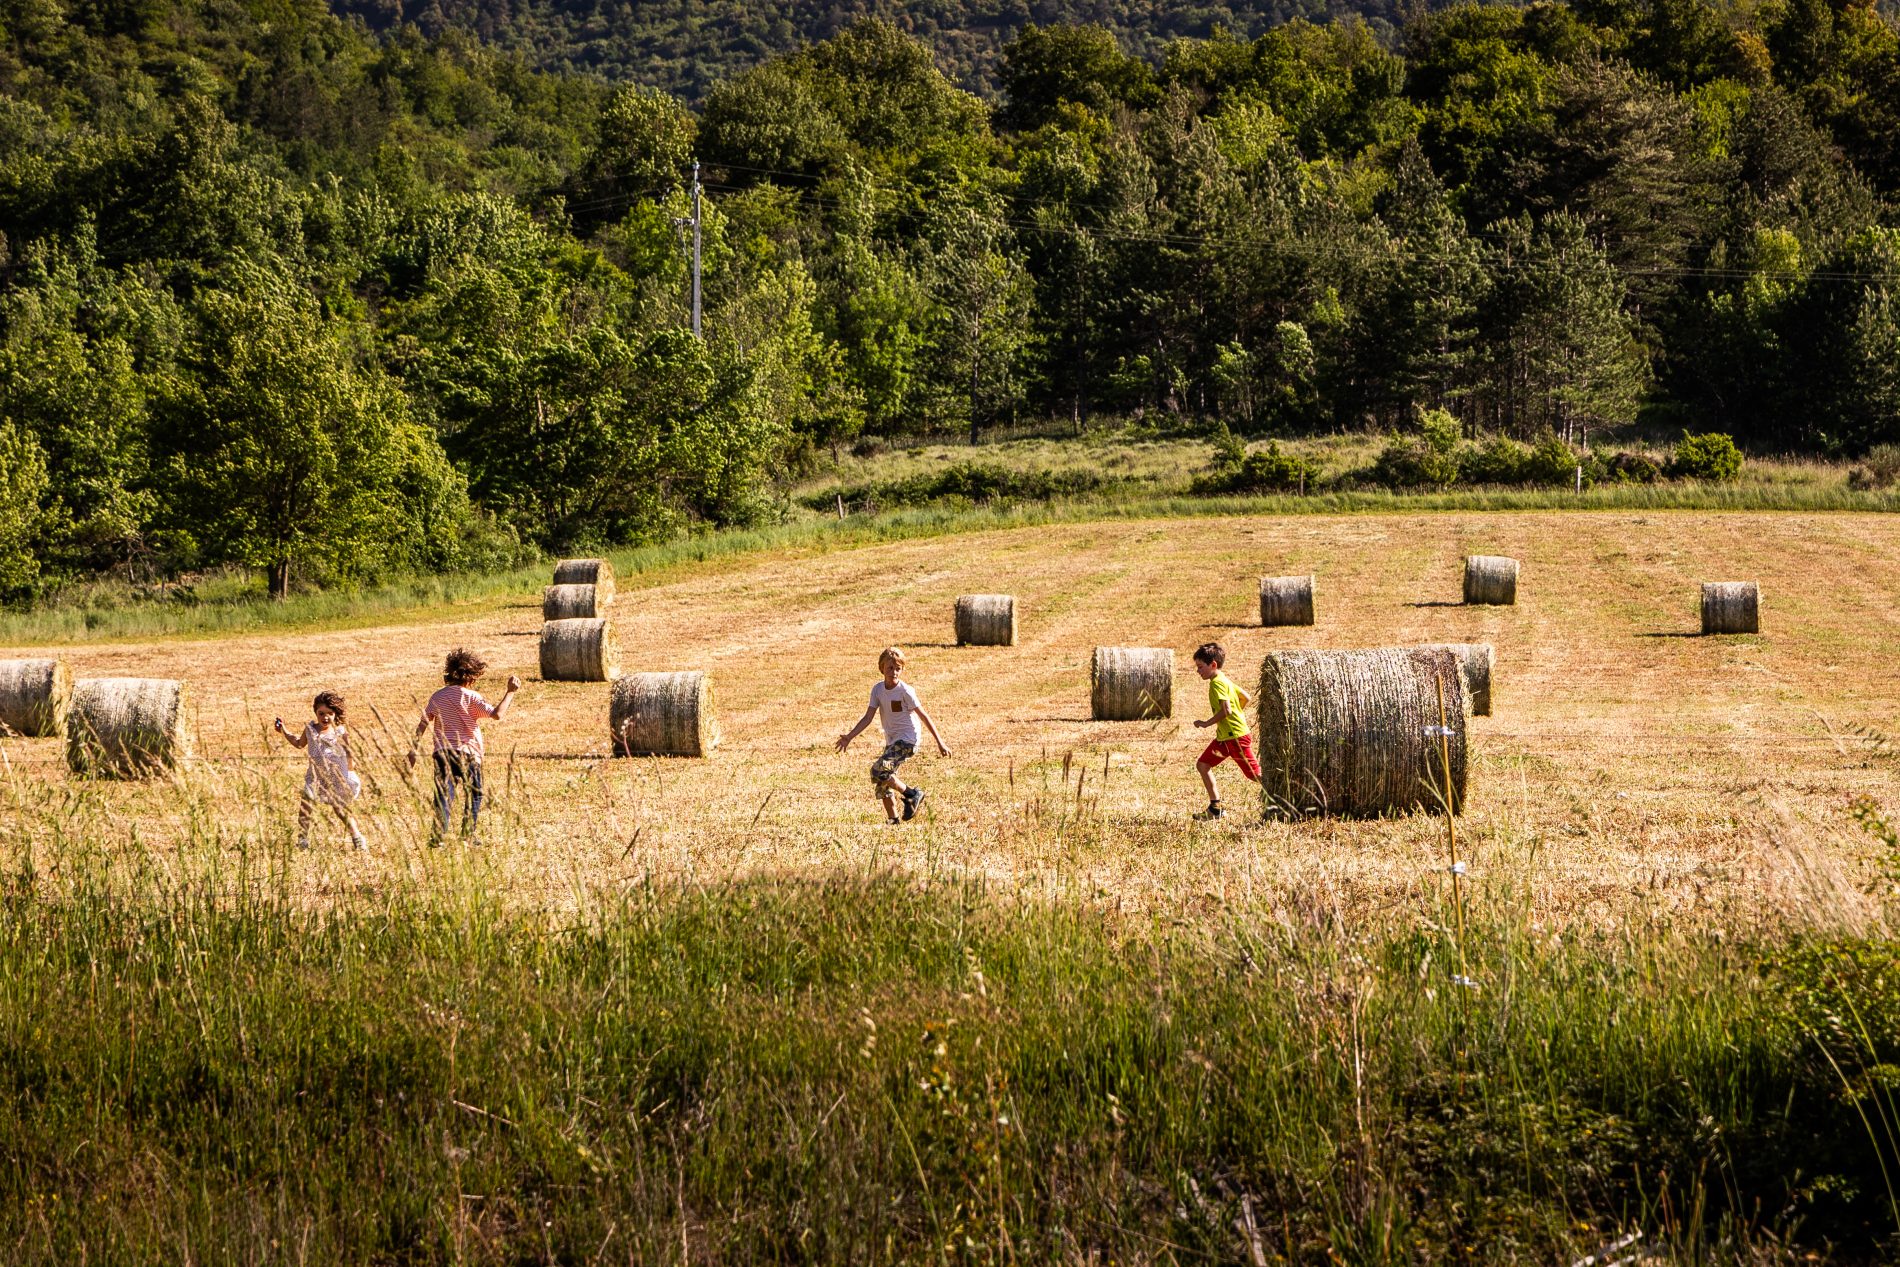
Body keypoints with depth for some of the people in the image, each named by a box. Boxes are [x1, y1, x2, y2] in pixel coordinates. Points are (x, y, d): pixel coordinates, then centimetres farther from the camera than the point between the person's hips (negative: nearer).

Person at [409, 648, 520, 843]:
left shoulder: (437, 697, 6)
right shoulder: (471, 697, -8)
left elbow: (423, 725, 4)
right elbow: (497, 714, -19)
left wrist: (413, 750, 7)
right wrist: (510, 692, -10)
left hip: (442, 753, 3)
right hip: (467, 753, -3)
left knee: (444, 795, 1)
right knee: (474, 795, 14)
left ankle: (437, 836, -14)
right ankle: (468, 836, 13)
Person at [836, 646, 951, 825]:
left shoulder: (905, 691, -14)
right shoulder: (877, 689, 2)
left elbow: (924, 716, -11)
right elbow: (868, 718, -1)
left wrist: (940, 742, -11)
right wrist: (849, 736, -13)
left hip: (908, 740, -7)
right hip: (892, 741, 7)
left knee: (879, 770, -22)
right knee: (882, 784, 5)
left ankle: (911, 795, -7)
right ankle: (892, 820, 17)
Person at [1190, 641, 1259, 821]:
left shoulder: (1217, 683, -16)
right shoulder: (1225, 680, 13)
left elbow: (1226, 710, -26)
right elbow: (1247, 698, 18)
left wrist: (1206, 723, -16)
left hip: (1236, 736, -10)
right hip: (1223, 736, 10)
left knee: (1256, 775, -7)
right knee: (1202, 765, 9)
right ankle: (1215, 807, 12)